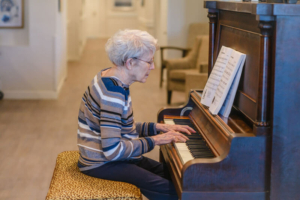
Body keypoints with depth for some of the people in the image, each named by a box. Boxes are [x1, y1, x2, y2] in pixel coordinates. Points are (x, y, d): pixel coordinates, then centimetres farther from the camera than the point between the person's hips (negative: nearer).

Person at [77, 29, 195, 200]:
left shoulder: (110, 77, 6)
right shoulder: (113, 93, -25)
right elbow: (112, 150, -30)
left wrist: (159, 127, 3)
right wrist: (154, 140, -20)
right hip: (102, 165, -10)